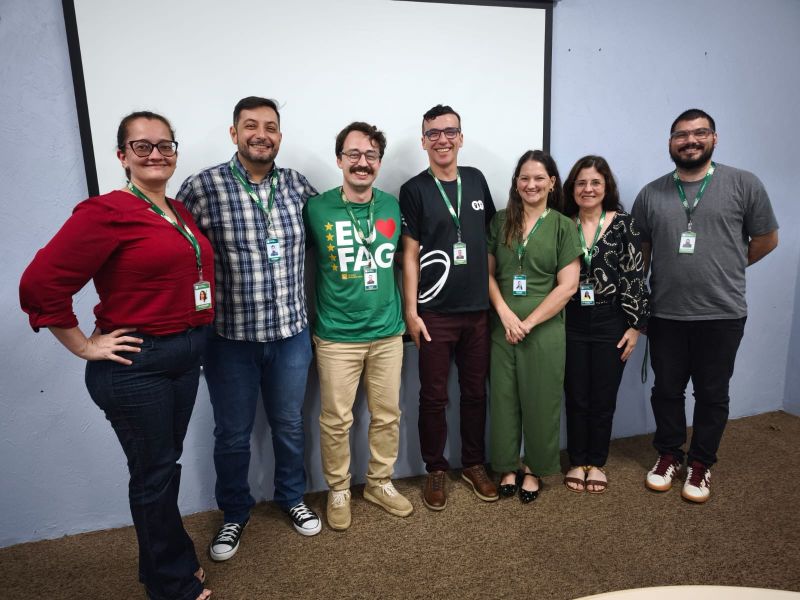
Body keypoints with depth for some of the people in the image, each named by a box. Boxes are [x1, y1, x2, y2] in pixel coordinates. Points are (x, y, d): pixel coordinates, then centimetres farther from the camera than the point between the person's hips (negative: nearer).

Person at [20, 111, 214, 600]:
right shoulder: (106, 212, -15)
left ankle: (166, 561, 42)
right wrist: (86, 347, -12)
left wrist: (194, 338, 10)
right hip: (136, 365, -7)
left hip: (186, 356, 7)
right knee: (154, 474, 9)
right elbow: (40, 285, -18)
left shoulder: (181, 212, 8)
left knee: (167, 464, 21)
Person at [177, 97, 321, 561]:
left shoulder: (297, 185, 1)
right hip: (230, 336, -2)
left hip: (291, 332, 3)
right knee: (233, 434, 14)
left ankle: (292, 497, 43)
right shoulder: (203, 187, -10)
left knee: (290, 424, 19)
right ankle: (235, 514, 39)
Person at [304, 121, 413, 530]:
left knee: (388, 415, 13)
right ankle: (339, 490, 29)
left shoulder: (393, 206, 2)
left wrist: (405, 313, 14)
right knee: (336, 420, 7)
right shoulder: (316, 209, -8)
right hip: (337, 336, -3)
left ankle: (380, 483, 34)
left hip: (388, 333, 4)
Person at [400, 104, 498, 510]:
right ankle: (435, 471, 23)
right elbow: (410, 255, -5)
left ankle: (474, 464, 30)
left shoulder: (476, 180, 8)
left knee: (475, 391, 13)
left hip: (477, 309, 4)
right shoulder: (414, 190, -4)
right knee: (433, 396, 6)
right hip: (435, 313, -3)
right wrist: (411, 312, -9)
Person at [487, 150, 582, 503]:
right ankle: (508, 467, 28)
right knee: (504, 399, 9)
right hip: (503, 327, 2)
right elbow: (489, 272, 6)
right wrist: (505, 313, -9)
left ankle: (534, 469, 29)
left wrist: (529, 322, -10)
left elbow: (568, 285, -6)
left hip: (545, 329, -2)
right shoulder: (500, 221, 6)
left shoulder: (563, 226, -1)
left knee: (540, 401, 8)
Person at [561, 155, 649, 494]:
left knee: (603, 398, 9)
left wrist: (635, 325, -6)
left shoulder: (623, 224, -1)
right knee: (576, 397, 8)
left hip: (611, 323, -1)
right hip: (571, 323, 1)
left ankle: (597, 463, 26)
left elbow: (634, 276, -2)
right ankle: (577, 462, 25)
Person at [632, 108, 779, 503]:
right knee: (667, 391, 13)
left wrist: (724, 269, 7)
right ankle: (669, 455, 31)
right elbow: (639, 253, 8)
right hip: (665, 315, 2)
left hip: (722, 315, -1)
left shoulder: (744, 184, -2)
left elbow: (766, 239, 6)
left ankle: (701, 463, 29)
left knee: (712, 394, 11)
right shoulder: (651, 194, 4)